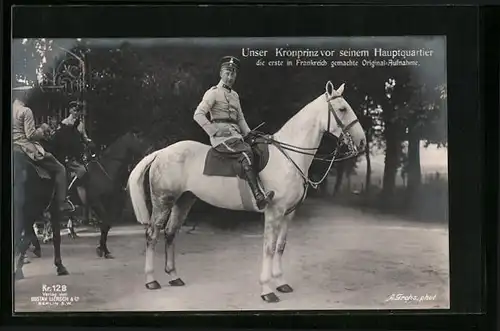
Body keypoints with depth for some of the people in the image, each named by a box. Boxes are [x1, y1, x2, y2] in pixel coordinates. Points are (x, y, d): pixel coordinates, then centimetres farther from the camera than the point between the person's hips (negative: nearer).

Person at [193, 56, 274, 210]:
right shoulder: (214, 92, 1)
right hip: (221, 135, -8)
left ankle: (261, 191, -16)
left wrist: (249, 134, 12)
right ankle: (259, 196, -38)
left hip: (235, 134, 8)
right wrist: (214, 132, -14)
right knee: (246, 150, -30)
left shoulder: (235, 95, 24)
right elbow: (198, 115, -8)